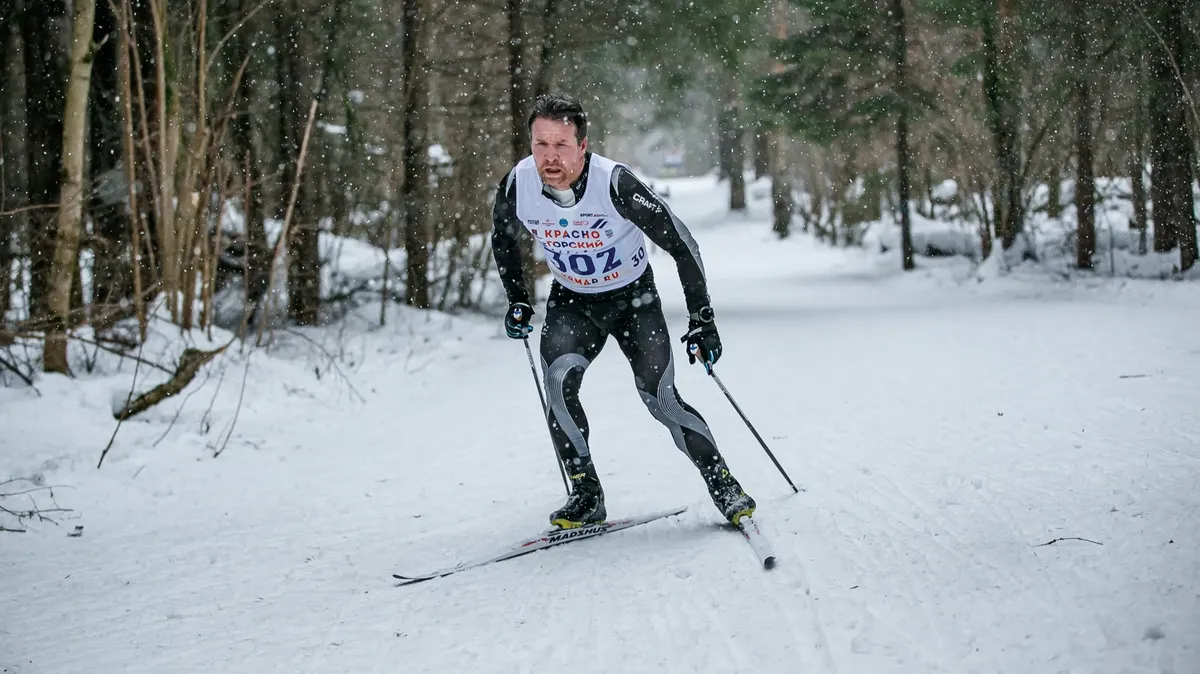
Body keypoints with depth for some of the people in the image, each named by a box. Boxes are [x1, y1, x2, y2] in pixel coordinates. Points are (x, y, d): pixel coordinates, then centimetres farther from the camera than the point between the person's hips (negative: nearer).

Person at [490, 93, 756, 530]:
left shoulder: (614, 183, -32)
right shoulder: (518, 186, -21)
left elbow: (680, 244, -22)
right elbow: (503, 239, 5)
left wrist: (702, 320, -22)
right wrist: (517, 301, 3)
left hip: (633, 297, -3)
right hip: (571, 302, 3)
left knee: (660, 397, -13)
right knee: (558, 384, -22)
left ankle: (724, 486, 5)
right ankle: (586, 496, -9)